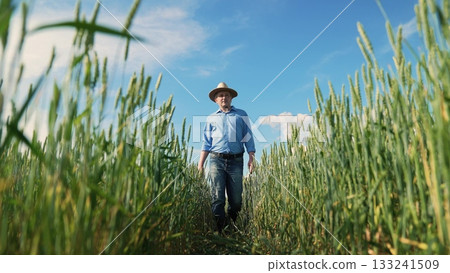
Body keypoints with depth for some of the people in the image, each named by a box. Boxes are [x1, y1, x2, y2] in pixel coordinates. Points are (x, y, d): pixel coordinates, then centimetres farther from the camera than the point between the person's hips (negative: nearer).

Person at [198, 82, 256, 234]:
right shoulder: (211, 118, 17)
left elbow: (248, 138, 11)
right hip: (217, 160, 0)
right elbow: (206, 143, 14)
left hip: (236, 160, 0)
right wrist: (200, 164, 4)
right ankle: (219, 230, -2)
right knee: (217, 197, -6)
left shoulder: (241, 115, 15)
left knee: (236, 198, 3)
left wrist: (251, 158, -1)